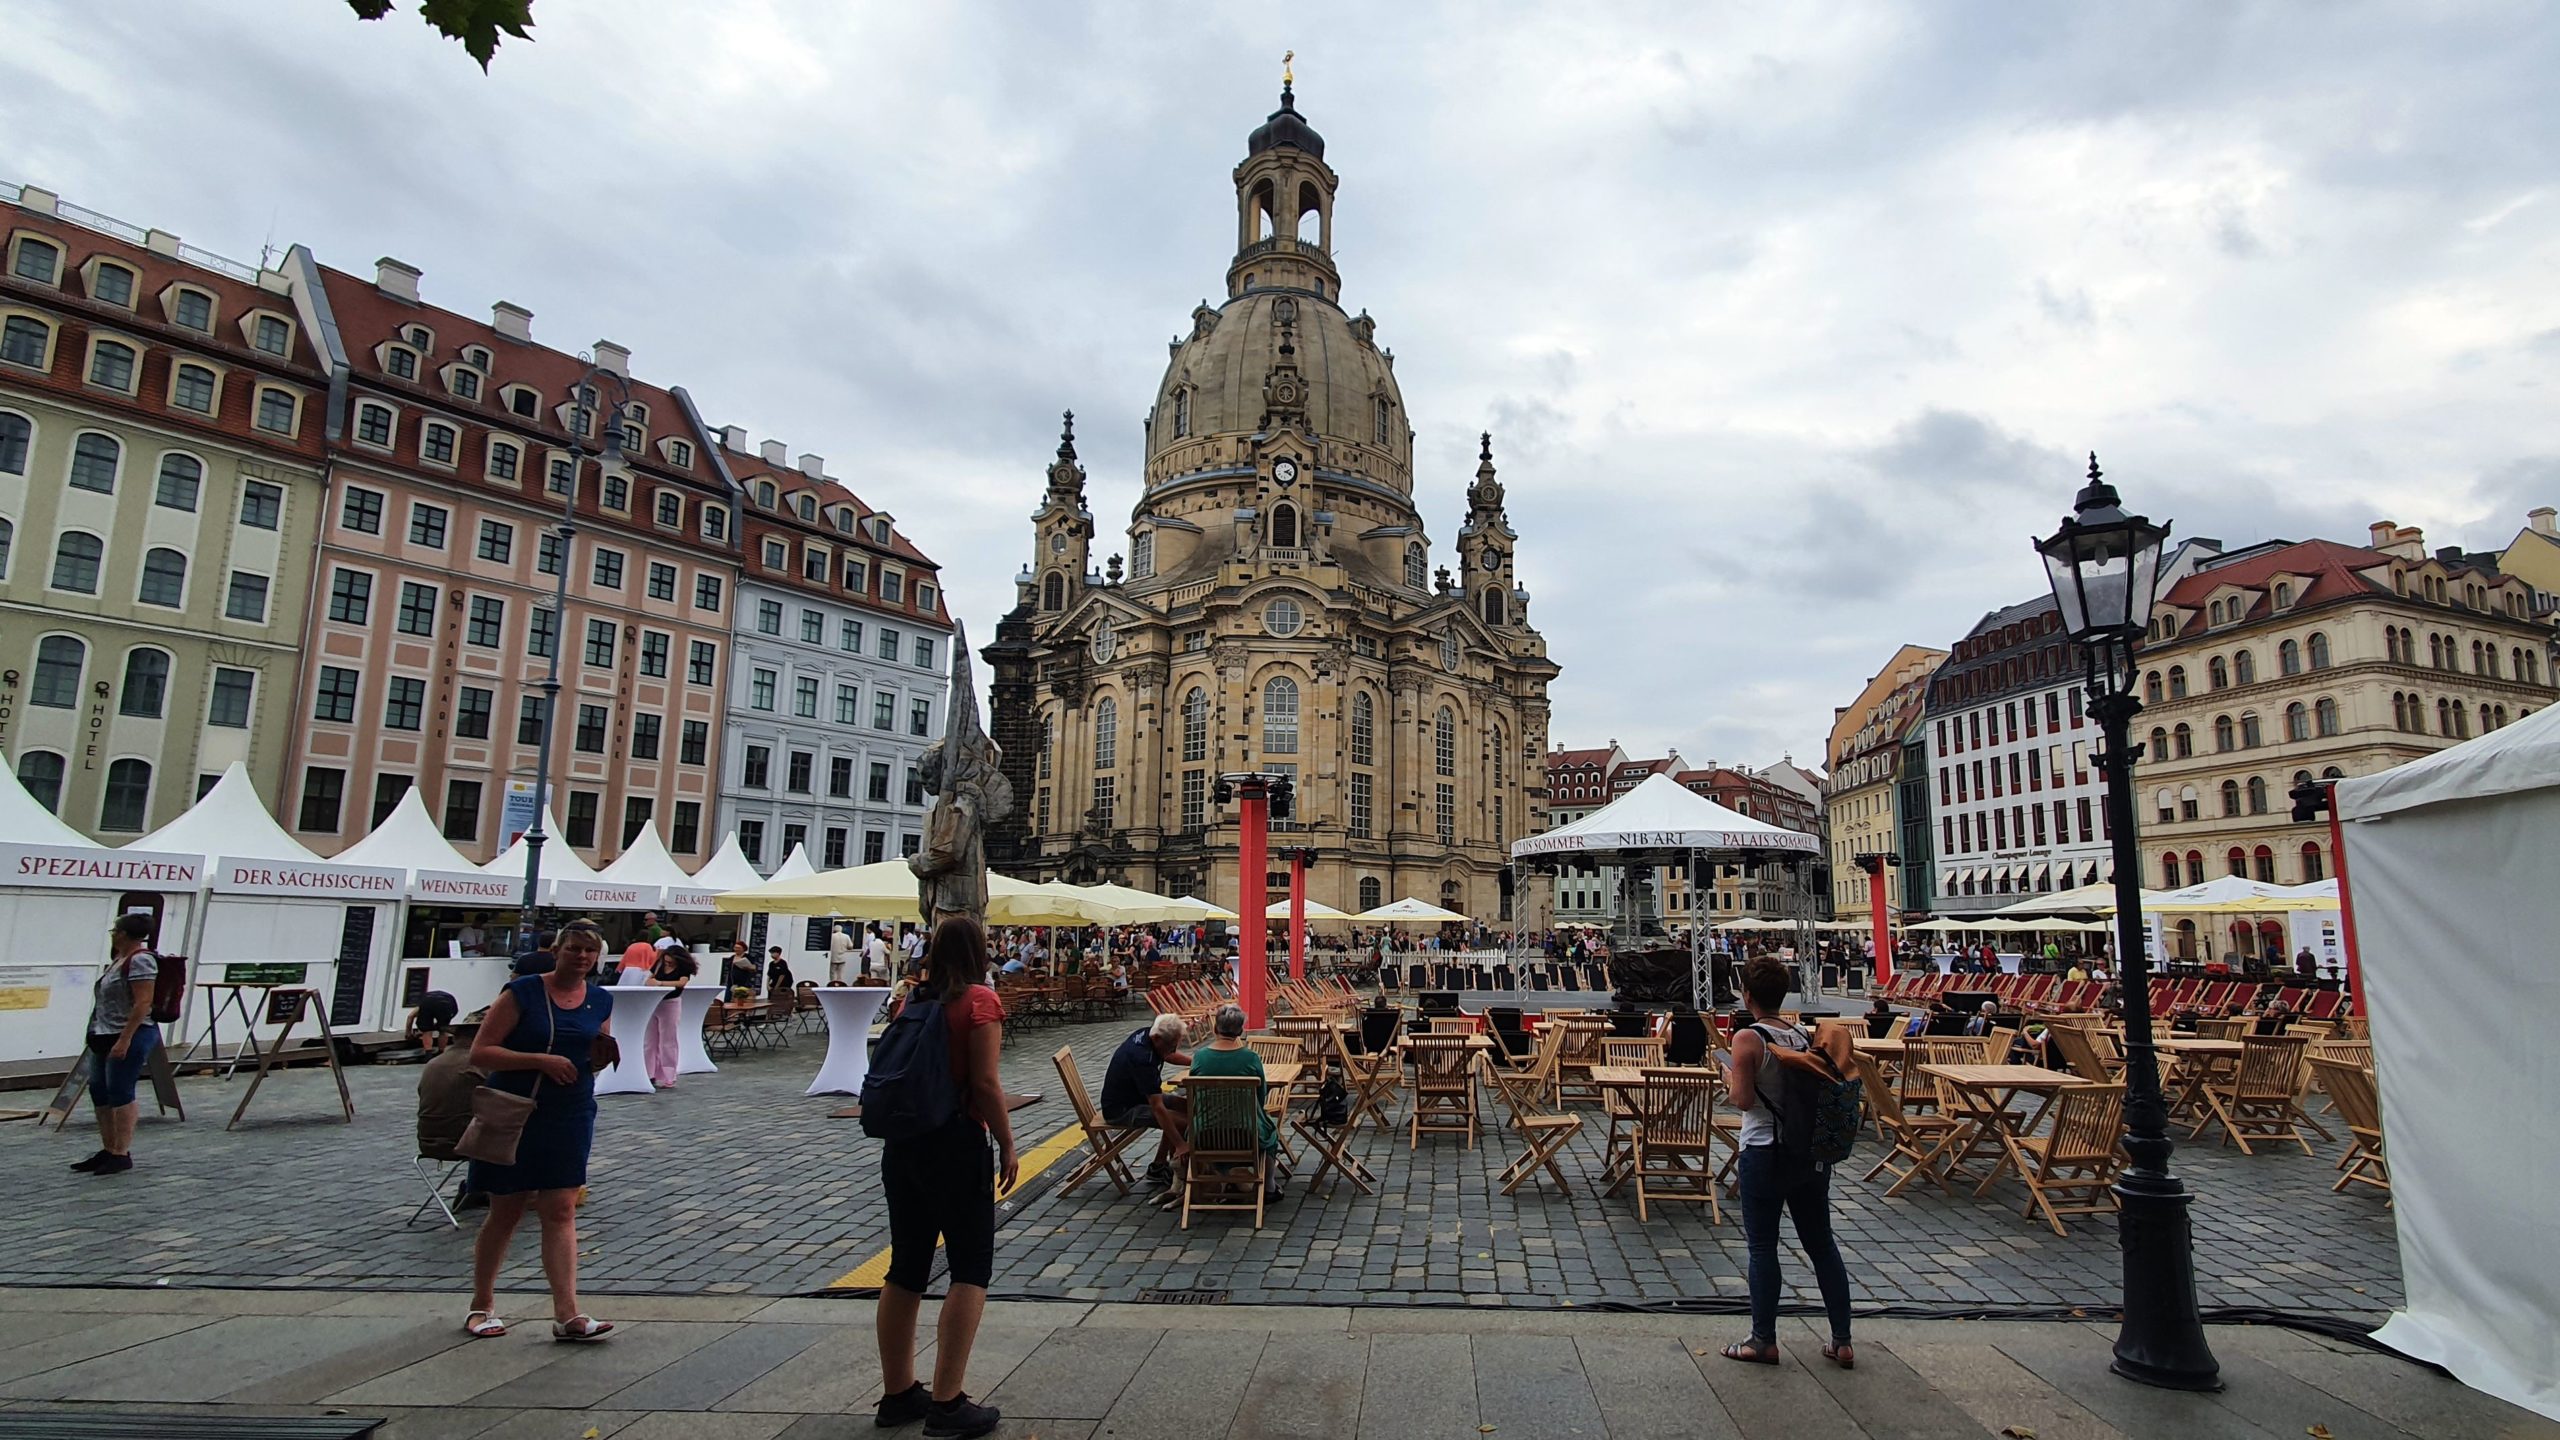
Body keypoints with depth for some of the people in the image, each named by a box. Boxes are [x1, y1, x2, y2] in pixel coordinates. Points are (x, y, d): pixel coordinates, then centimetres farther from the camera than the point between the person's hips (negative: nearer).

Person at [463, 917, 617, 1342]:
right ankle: (482, 1304, 29)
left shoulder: (601, 1001, 5)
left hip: (570, 1118, 3)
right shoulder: (522, 993, -9)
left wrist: (601, 1056, -6)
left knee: (560, 1211, -1)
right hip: (513, 1115, -3)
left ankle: (568, 1314, -3)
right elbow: (480, 1054, -13)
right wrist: (541, 1059, -24)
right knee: (505, 1211, 9)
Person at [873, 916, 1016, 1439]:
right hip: (956, 1144, -7)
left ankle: (897, 1394, 26)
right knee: (970, 1271, 3)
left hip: (902, 1144, 7)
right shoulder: (980, 1001, -13)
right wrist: (1007, 1146, -7)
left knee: (906, 1269, 15)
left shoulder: (915, 1000, 6)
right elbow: (985, 1084, -16)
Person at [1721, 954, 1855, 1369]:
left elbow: (1744, 1099, -15)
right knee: (1821, 1244, 14)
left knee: (1762, 1247, 4)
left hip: (1765, 1152, -6)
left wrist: (1729, 1077, 2)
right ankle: (1842, 1342, 19)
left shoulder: (1747, 1038, -14)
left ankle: (1764, 1341, 11)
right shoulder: (1805, 1036, 6)